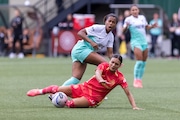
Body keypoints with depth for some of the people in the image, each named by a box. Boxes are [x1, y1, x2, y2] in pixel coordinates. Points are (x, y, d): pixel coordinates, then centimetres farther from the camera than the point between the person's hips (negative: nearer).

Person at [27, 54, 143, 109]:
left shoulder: (120, 77, -11)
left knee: (71, 103, -29)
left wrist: (134, 106, -26)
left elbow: (128, 93, -11)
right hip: (84, 88, 2)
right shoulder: (104, 66, -9)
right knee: (58, 89, -6)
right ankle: (41, 91, 26)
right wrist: (100, 80, -56)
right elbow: (97, 72, -32)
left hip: (93, 98, -2)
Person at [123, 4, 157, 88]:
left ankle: (139, 80, 15)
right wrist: (126, 27, -29)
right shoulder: (129, 19, -4)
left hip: (144, 41, 6)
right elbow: (124, 30, -7)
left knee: (143, 62, 6)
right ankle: (136, 80, -10)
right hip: (135, 41, -6)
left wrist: (152, 26, 5)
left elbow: (146, 27, 24)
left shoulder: (142, 17, 11)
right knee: (139, 61, -17)